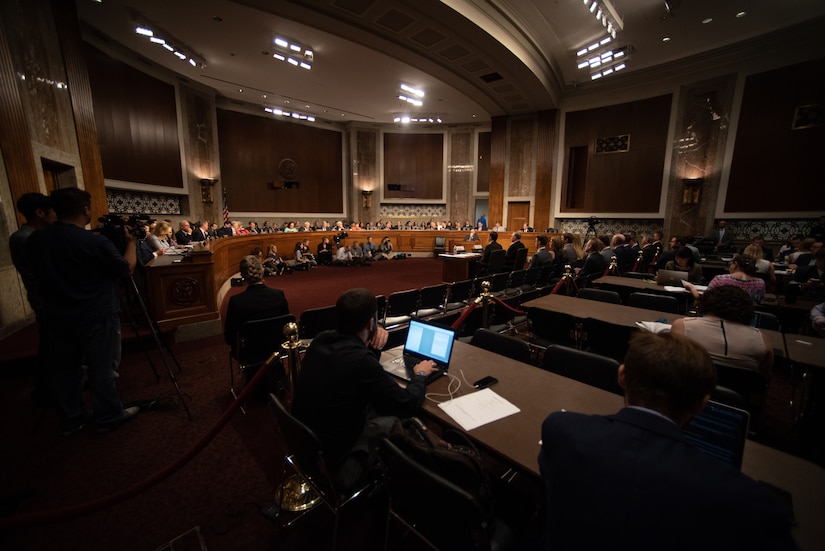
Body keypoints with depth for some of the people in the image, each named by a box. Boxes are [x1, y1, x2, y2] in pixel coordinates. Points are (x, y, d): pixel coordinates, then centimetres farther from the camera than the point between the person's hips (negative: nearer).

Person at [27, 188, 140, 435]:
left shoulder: (34, 240, -1)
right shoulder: (95, 242, -22)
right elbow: (126, 269, -9)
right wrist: (130, 242, 6)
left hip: (56, 317, 6)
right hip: (96, 318, -6)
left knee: (64, 370, 17)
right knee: (102, 369, 7)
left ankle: (71, 420, 31)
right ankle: (109, 417, 21)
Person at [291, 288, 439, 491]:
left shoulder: (321, 340, -8)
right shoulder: (360, 360, -31)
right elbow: (409, 405, -18)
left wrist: (374, 347, -7)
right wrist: (420, 375, 0)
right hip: (332, 465, -7)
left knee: (377, 404, 10)